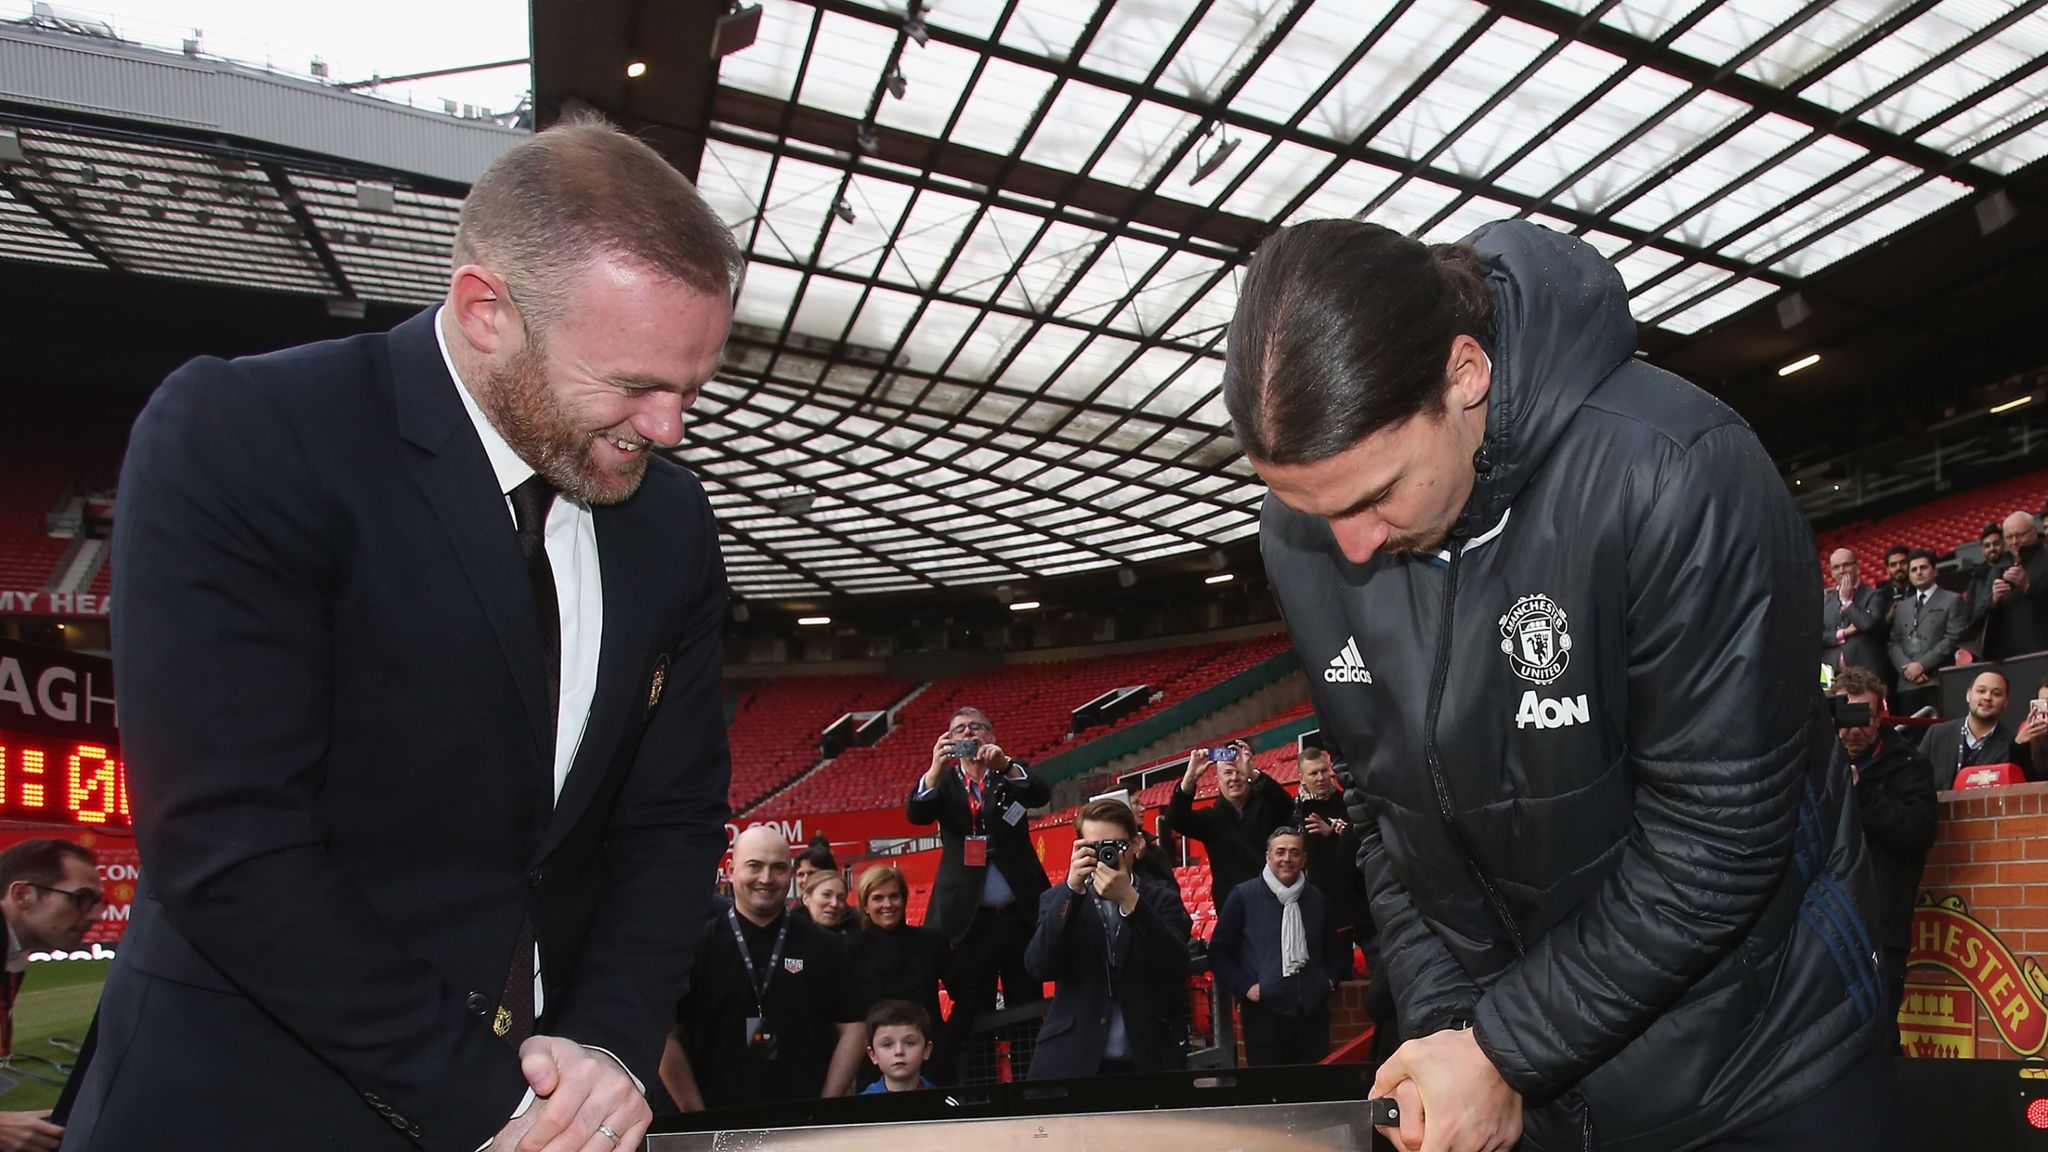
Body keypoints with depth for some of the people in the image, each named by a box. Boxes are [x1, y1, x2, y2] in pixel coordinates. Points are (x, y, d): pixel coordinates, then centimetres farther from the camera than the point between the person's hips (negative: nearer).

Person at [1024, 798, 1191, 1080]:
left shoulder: (1161, 900, 6)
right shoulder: (1059, 899, 7)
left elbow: (1176, 967, -11)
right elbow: (1041, 967, -9)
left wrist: (1129, 900, -21)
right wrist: (1072, 888, -18)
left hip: (1149, 1062, 0)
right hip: (1072, 1063, 0)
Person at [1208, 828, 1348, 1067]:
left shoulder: (1318, 899, 10)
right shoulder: (1243, 896, -1)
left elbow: (1338, 948, 24)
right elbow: (1219, 951, 3)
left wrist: (1330, 980, 8)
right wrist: (1244, 987, -5)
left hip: (1313, 1012, 3)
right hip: (1264, 1012, -3)